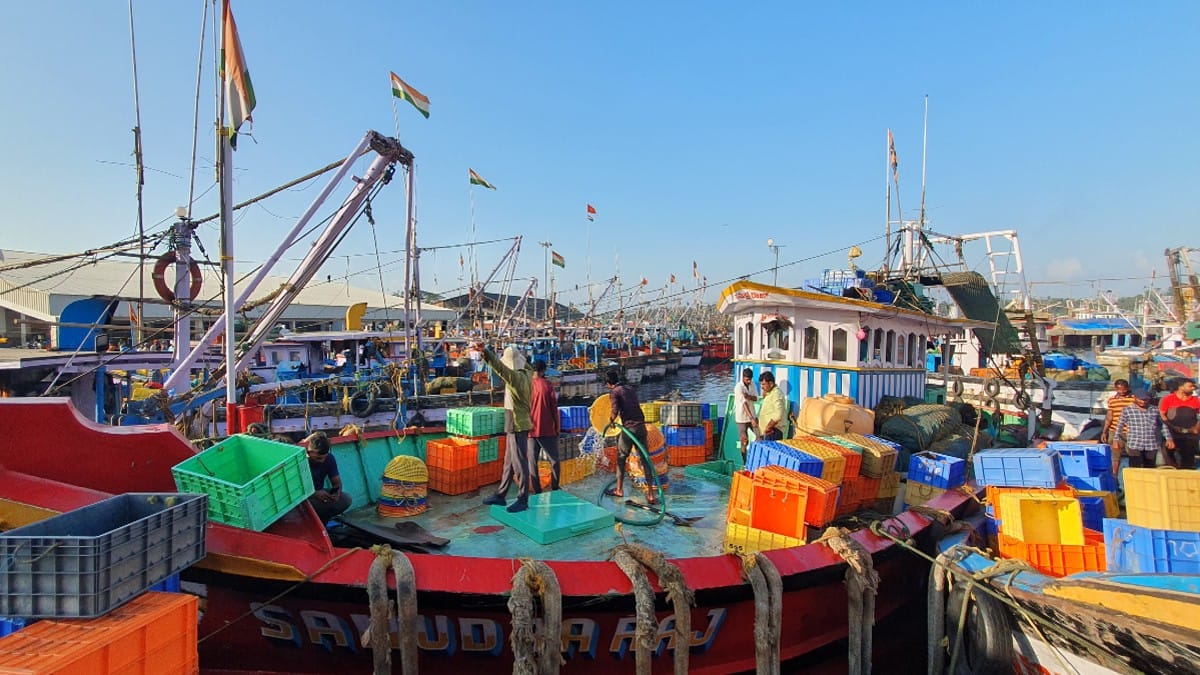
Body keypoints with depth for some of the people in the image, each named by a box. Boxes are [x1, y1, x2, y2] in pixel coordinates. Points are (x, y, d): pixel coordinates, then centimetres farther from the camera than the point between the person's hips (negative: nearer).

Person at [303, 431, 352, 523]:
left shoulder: (329, 458, -8)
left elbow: (337, 481, -2)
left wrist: (337, 491, -25)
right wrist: (314, 494, -37)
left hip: (320, 494, 4)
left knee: (346, 499, -19)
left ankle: (320, 520, 1)